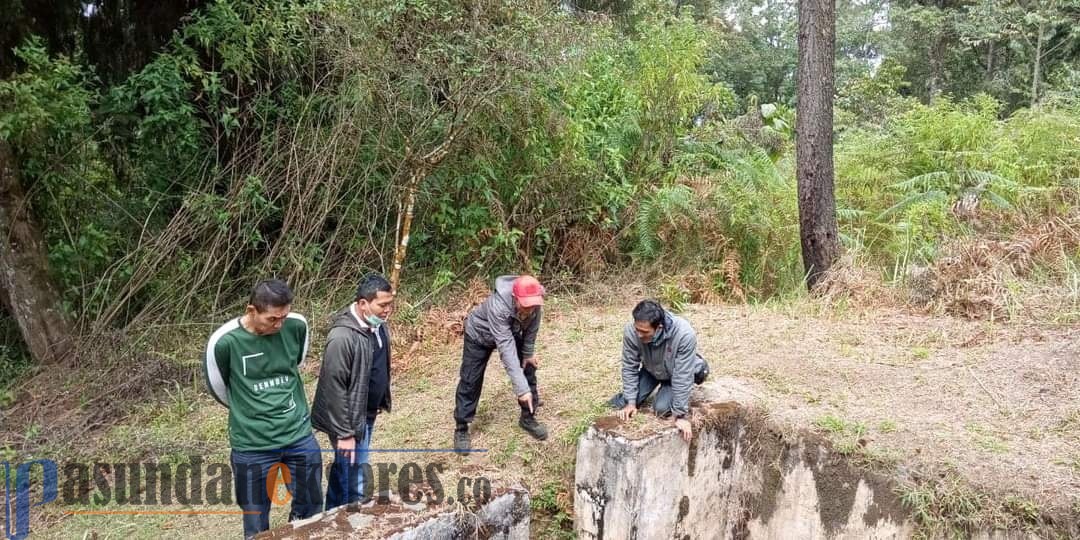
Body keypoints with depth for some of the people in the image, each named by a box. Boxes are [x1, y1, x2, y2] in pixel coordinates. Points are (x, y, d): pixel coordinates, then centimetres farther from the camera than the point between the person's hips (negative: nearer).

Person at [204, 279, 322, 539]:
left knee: (311, 510, 16)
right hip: (252, 445, -3)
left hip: (300, 436, 3)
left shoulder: (297, 326, -9)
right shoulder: (225, 341, -18)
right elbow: (219, 388, 0)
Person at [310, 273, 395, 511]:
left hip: (368, 413, 9)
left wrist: (382, 401, 20)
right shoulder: (342, 337, -29)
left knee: (343, 471, 24)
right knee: (352, 480, 1)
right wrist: (344, 433, -22)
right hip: (349, 418, -9)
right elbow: (334, 388, -25)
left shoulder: (377, 325, -2)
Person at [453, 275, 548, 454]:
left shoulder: (535, 303, -32)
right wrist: (521, 388, -51)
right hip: (480, 335, -5)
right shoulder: (498, 307, -47)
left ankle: (528, 418, 22)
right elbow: (506, 348, -49)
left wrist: (529, 352, -3)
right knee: (470, 382, -2)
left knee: (529, 370, 4)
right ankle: (461, 429, 14)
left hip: (511, 333, 5)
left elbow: (531, 326, -9)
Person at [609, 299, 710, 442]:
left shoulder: (684, 334, -42)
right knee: (622, 404, -8)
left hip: (676, 374, -3)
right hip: (651, 370, 3)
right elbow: (629, 367, -17)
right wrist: (630, 401, -18)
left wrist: (681, 415, -29)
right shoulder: (631, 331, -32)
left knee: (661, 408, -21)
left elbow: (682, 376, -34)